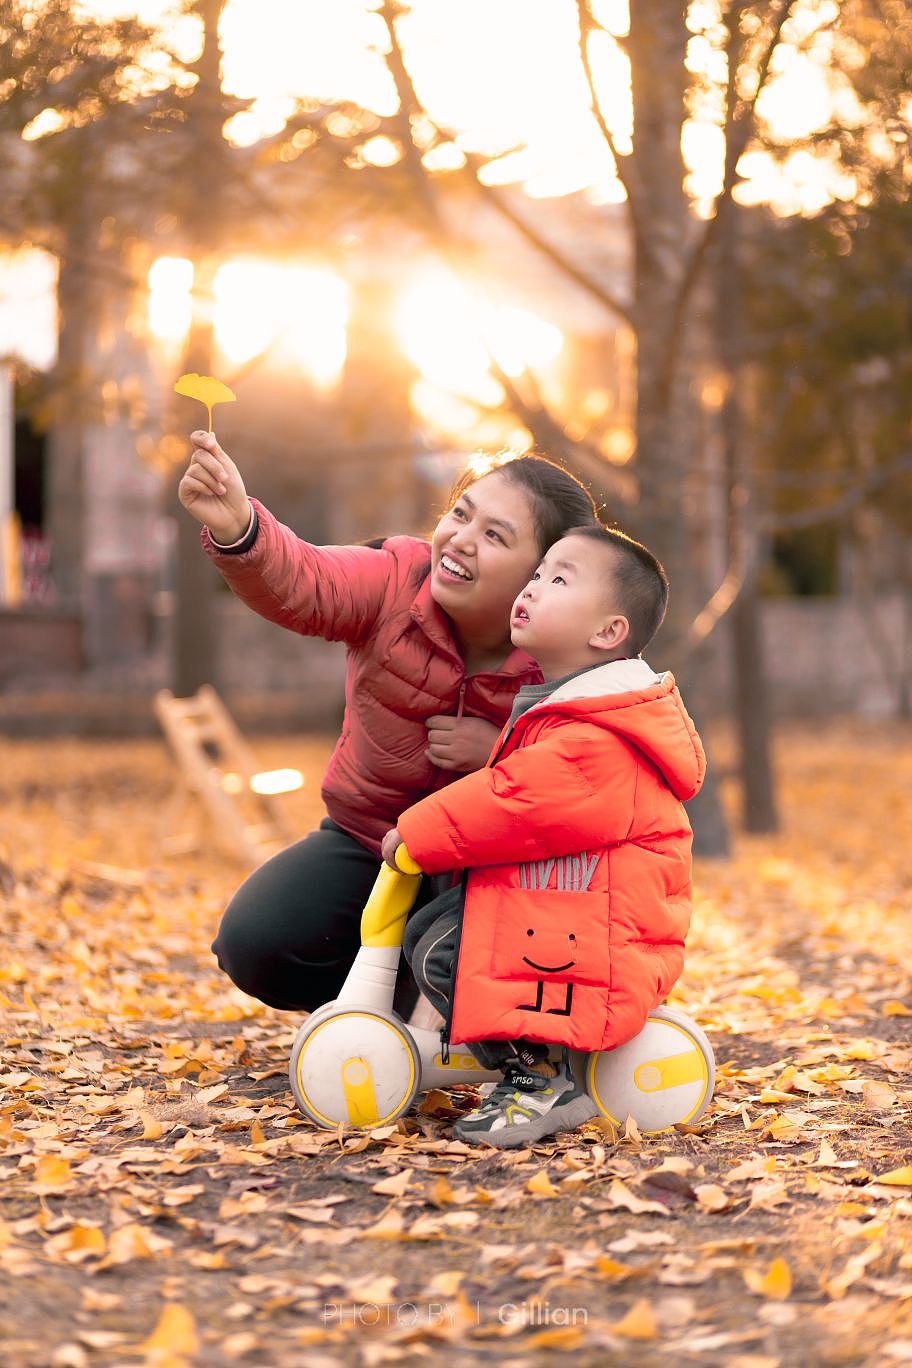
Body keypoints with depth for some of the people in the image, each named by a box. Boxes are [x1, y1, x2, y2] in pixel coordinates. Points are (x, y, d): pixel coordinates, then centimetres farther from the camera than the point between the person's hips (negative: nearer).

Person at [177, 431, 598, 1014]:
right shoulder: (398, 580, -18)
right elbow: (302, 583, -39)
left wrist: (500, 753, -31)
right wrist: (237, 529, -60)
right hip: (368, 838, 2)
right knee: (255, 943, -17)